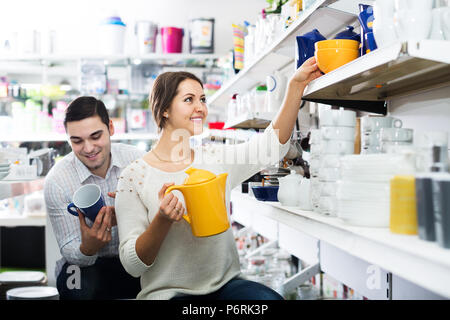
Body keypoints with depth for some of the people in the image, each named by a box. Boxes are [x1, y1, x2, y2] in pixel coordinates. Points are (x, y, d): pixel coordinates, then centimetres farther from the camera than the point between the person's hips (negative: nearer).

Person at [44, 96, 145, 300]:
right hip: (89, 265, -1)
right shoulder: (56, 182, -11)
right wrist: (88, 248, -35)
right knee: (78, 286, -34)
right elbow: (69, 251, -10)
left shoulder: (137, 159, -7)